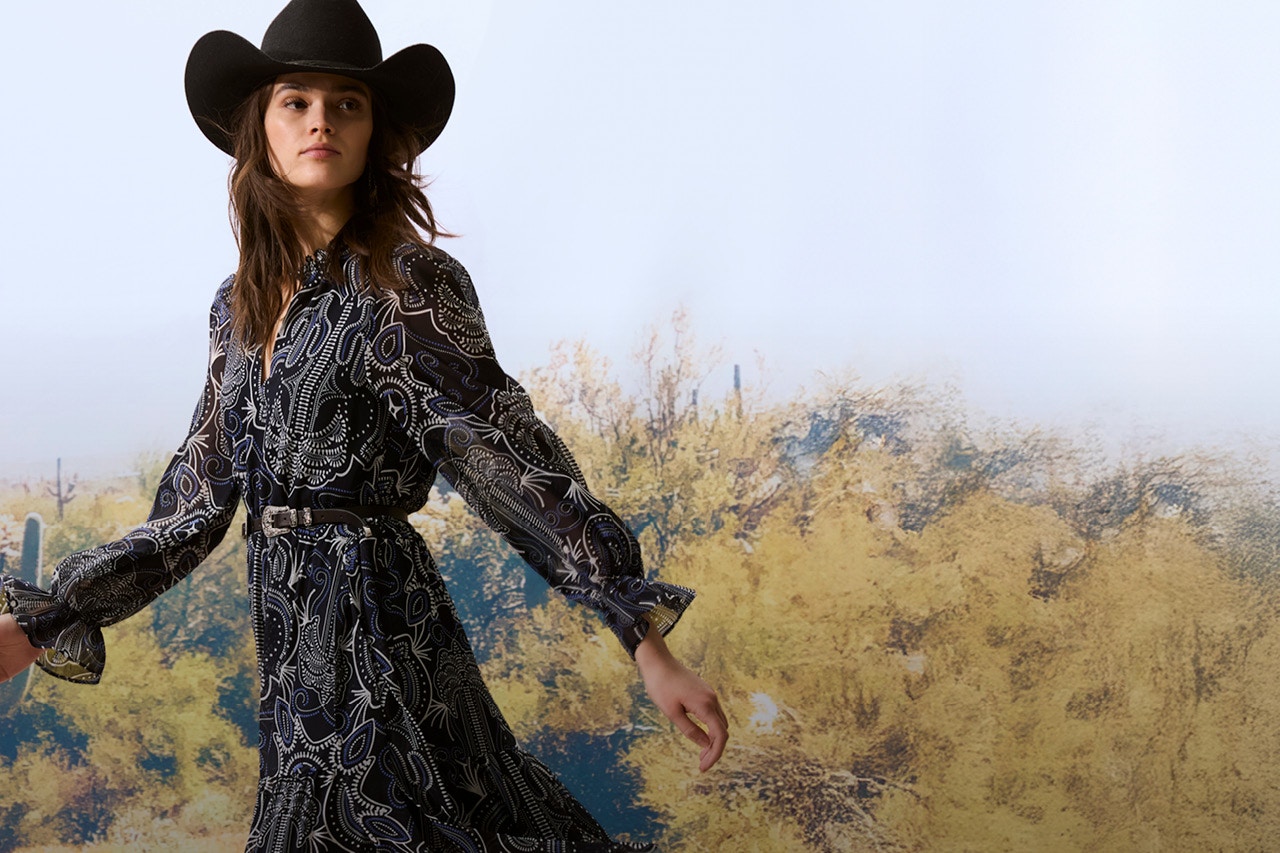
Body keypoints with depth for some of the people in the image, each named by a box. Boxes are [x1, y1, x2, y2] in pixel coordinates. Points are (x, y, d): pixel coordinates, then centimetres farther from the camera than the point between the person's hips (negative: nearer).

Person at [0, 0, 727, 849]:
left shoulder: (408, 283, -8)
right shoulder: (242, 304, 10)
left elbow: (508, 459, -13)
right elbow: (194, 509, 12)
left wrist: (649, 643, -20)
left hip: (375, 627, -6)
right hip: (294, 632, 6)